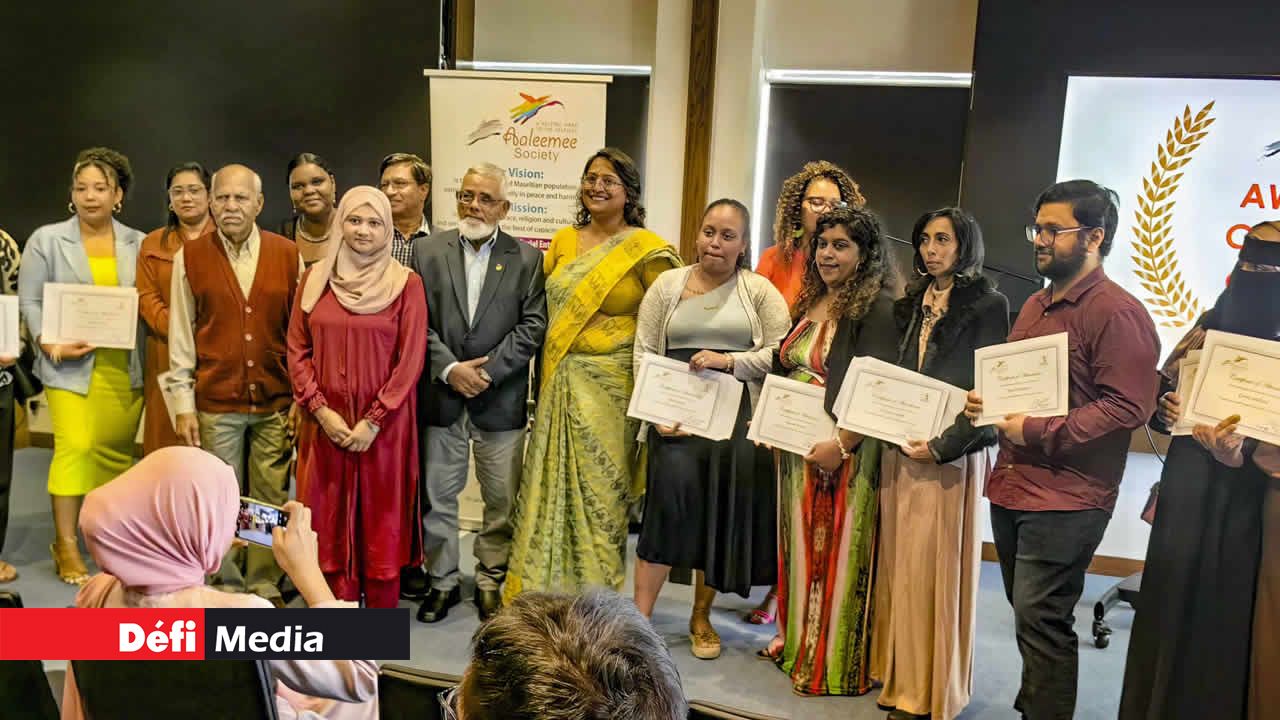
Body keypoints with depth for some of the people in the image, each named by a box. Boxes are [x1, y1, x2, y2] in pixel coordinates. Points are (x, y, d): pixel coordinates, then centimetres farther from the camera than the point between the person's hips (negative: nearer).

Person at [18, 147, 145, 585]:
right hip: (71, 364, -2)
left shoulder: (140, 244, 9)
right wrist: (51, 344, -12)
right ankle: (65, 544, 2)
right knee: (75, 447, -9)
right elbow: (29, 301, 3)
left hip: (126, 367, 2)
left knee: (115, 450, 7)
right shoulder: (47, 239, 5)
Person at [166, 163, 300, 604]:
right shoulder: (190, 257, 3)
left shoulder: (288, 255, 3)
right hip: (215, 402, 0)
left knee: (271, 500, 5)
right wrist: (183, 405, -1)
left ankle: (265, 588, 19)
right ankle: (229, 587, 21)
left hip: (276, 403, 0)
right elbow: (181, 336, 3)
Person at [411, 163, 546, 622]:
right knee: (438, 497, 9)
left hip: (501, 400, 0)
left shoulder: (526, 258, 2)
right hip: (441, 397, 1)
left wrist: (487, 370, -12)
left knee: (502, 501, 8)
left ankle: (491, 582, 25)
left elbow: (533, 326, -4)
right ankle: (442, 582, 25)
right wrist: (450, 369, -13)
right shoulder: (427, 252, 4)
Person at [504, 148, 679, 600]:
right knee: (551, 481, 8)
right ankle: (541, 587, 22)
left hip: (612, 386, -4)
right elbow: (547, 312, 16)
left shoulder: (647, 250, -4)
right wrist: (547, 374, 8)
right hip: (560, 382, 5)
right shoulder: (564, 242, 11)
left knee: (601, 487, 1)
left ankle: (596, 594, 18)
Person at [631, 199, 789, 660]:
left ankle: (702, 617, 19)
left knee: (722, 511, 2)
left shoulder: (759, 291, 7)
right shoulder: (667, 285, 10)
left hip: (737, 415, 0)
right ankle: (640, 614, -7)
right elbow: (644, 352, 6)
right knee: (671, 493, -16)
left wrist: (729, 360, -14)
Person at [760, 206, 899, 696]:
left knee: (836, 551, 1)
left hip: (843, 451, -7)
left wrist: (841, 445, -24)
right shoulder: (810, 301, 11)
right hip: (796, 446, 7)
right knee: (801, 546, 16)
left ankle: (835, 662, 14)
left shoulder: (876, 308, -12)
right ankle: (796, 640, 31)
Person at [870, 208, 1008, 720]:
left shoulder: (987, 305, -6)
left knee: (934, 568, 0)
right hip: (900, 449, 6)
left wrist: (941, 444, -17)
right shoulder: (912, 304, 13)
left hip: (951, 455, -6)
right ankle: (899, 675, 22)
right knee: (899, 564, 10)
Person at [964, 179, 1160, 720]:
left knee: (1041, 622, -6)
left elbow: (1127, 407, -20)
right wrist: (985, 401, 7)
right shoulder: (1035, 306, 16)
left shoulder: (1118, 313, -12)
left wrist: (1036, 433, -20)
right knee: (1029, 617, 17)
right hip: (1011, 487, 8)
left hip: (1065, 499, -8)